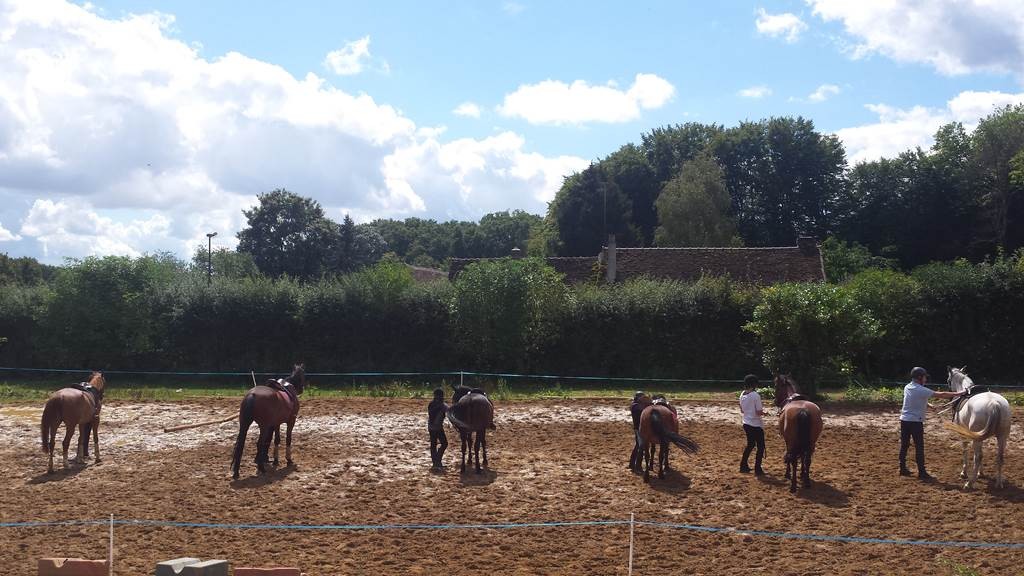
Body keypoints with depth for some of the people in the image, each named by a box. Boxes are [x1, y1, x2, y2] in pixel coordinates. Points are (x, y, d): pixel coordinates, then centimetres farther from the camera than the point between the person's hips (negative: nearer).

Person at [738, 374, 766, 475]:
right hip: (756, 425, -7)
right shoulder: (756, 395, -20)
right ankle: (757, 469, 5)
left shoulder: (742, 395, 2)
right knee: (760, 446, 6)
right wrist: (763, 412, 0)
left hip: (746, 423, 7)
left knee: (750, 444, 23)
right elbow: (759, 412, -20)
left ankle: (743, 465, 27)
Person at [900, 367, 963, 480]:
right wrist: (957, 394, -8)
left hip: (904, 420, 7)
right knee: (919, 447, -1)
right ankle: (921, 472, 2)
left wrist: (929, 405, 9)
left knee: (904, 445, 11)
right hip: (916, 421, -7)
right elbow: (941, 395, -14)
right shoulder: (922, 390, -15)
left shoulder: (907, 388, 7)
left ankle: (902, 468, 16)